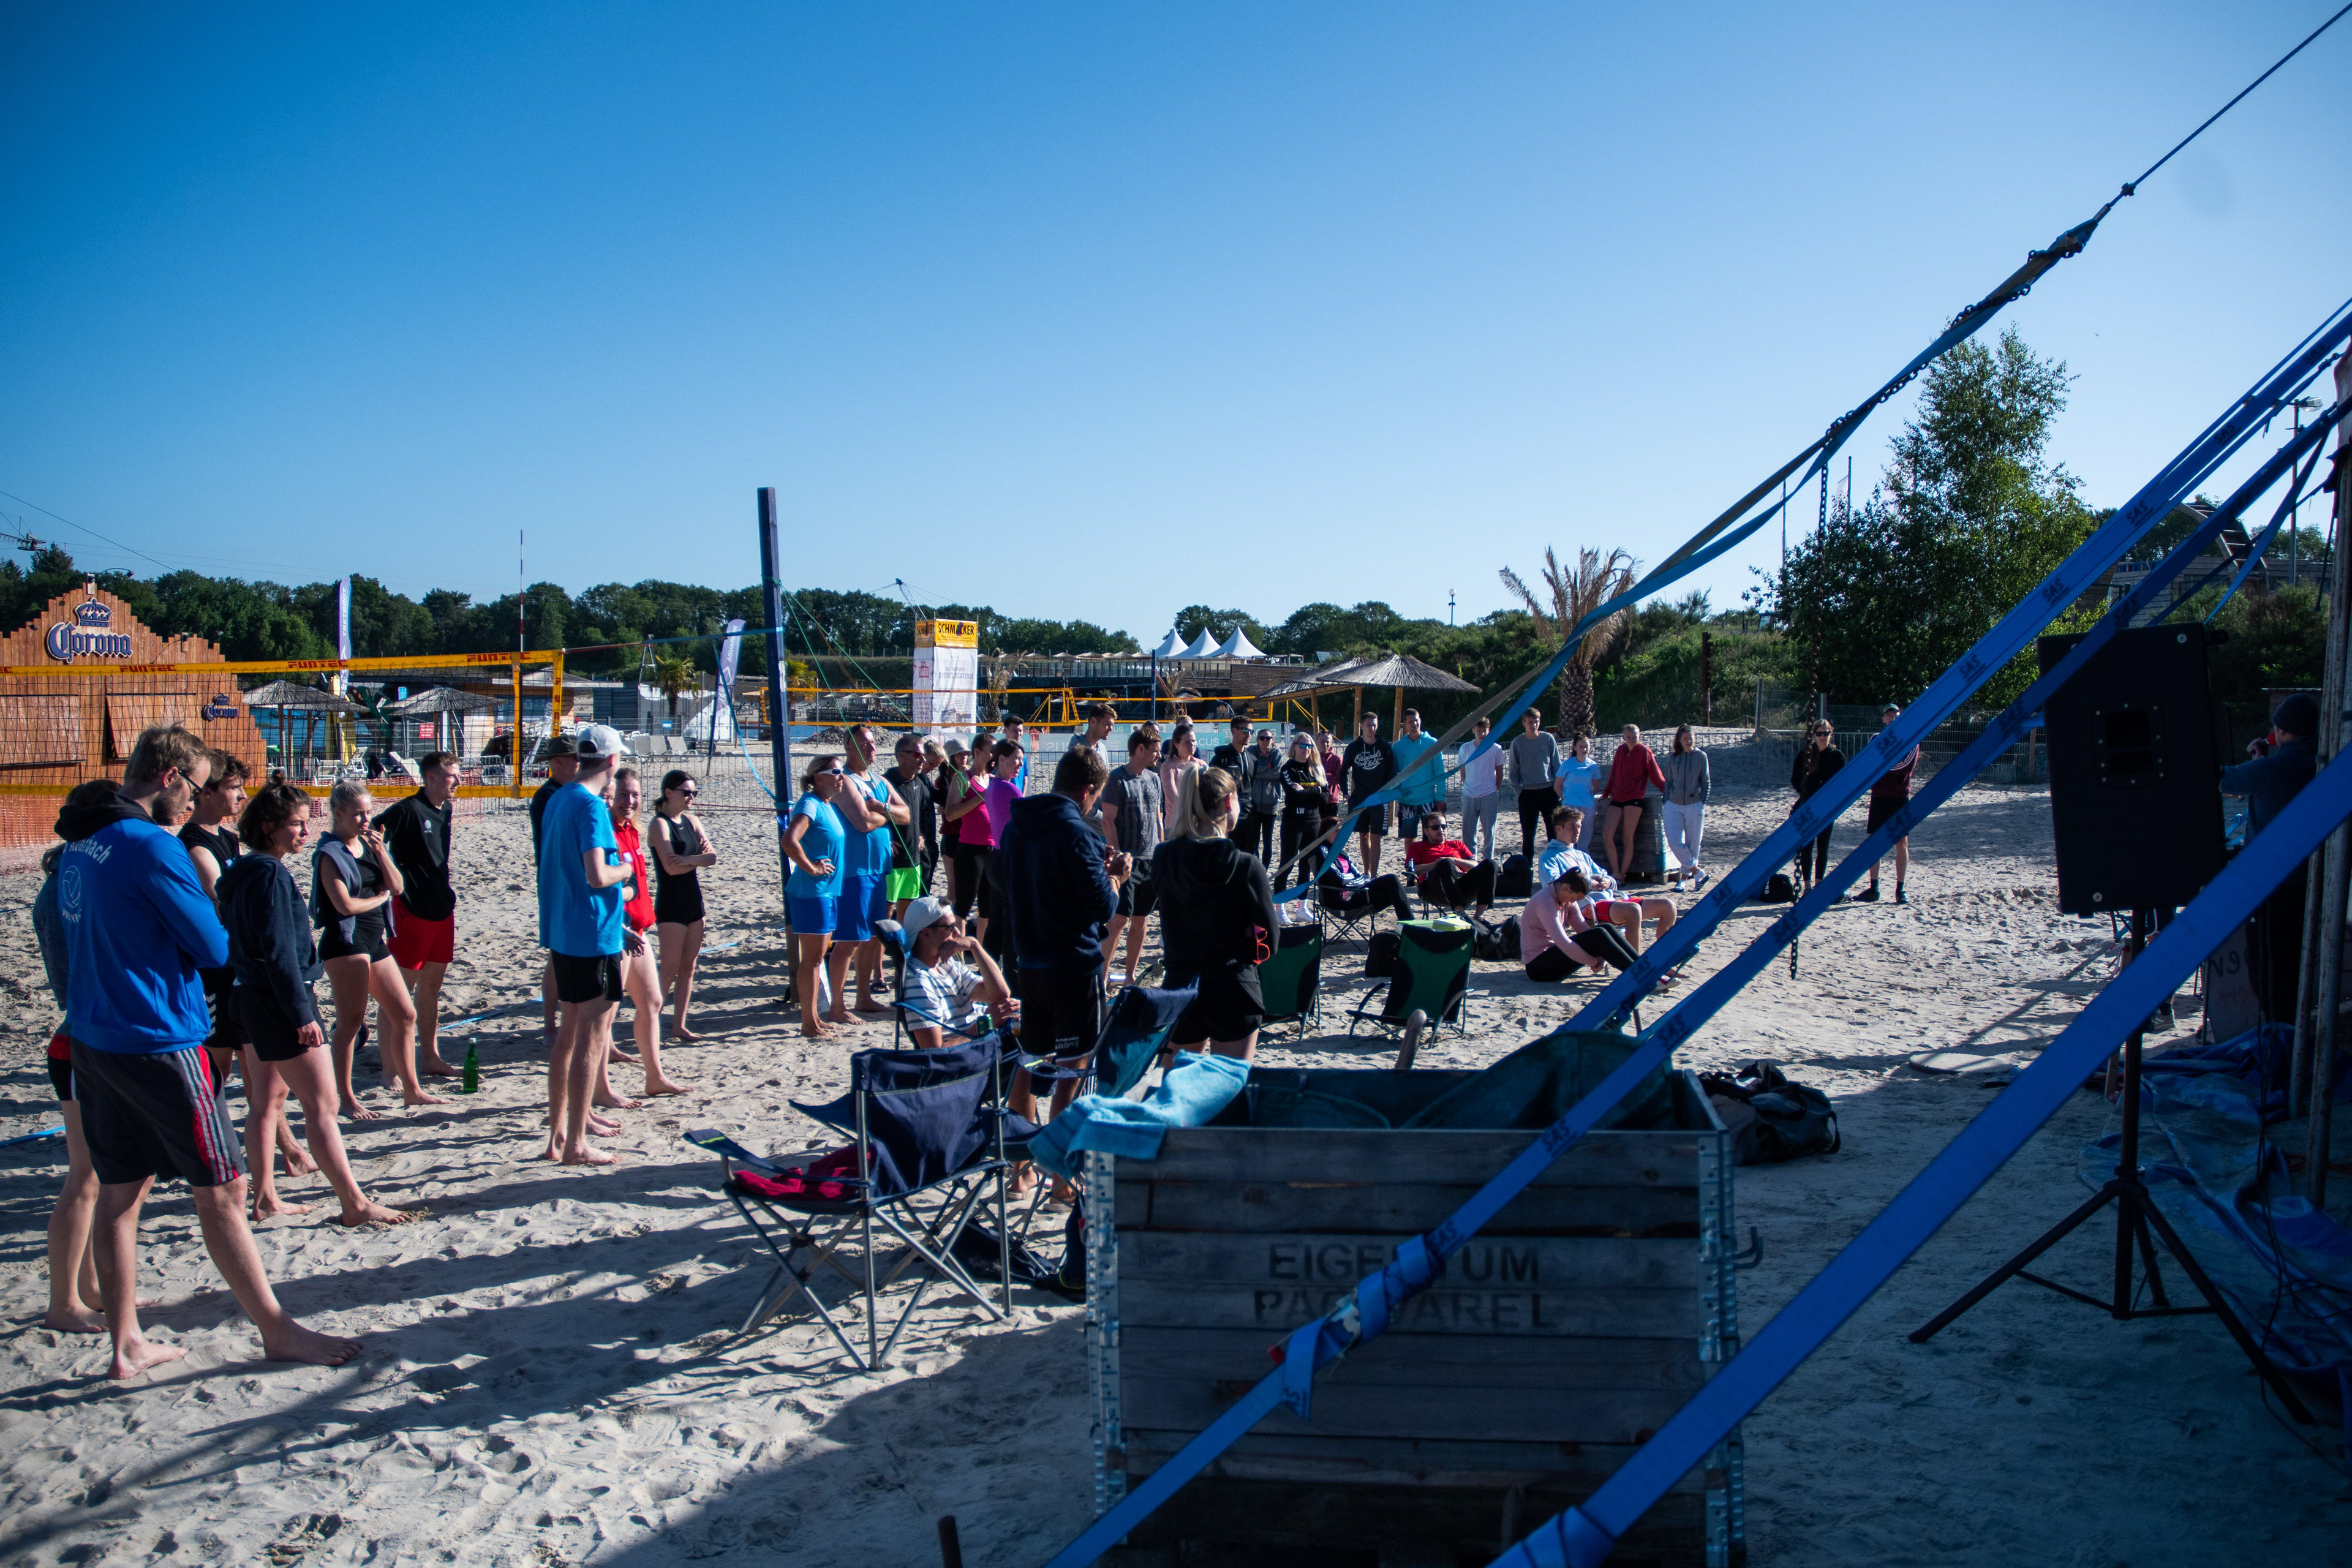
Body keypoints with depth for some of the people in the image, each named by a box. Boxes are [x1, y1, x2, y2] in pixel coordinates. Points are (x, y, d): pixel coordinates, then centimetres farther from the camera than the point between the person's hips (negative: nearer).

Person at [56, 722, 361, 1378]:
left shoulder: (77, 845, 9)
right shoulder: (151, 846, -19)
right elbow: (215, 948, -15)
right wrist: (207, 927, 5)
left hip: (93, 1041, 9)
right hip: (158, 1041, -9)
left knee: (119, 1190, 14)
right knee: (221, 1190, 0)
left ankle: (126, 1344, 21)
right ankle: (277, 1331, 9)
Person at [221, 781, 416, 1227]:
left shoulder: (243, 872, 12)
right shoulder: (270, 875, -18)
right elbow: (278, 951, -22)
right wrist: (302, 1014, -20)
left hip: (253, 999, 11)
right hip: (280, 1003, -11)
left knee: (266, 1101, 16)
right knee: (322, 1106, -7)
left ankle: (264, 1198, 24)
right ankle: (355, 1204, -4)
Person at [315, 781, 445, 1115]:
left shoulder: (371, 845, 14)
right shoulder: (330, 854, -8)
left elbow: (397, 887, 7)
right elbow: (345, 904, -16)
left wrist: (380, 852, -5)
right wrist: (380, 898, 0)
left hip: (376, 940, 8)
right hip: (346, 941, -8)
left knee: (405, 1014, 8)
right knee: (351, 1020, -6)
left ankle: (412, 1089, 18)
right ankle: (346, 1097, 3)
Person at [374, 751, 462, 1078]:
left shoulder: (446, 811, 11)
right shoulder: (406, 811, -13)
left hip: (442, 911, 8)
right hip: (413, 912, -8)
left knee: (431, 986, 14)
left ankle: (430, 1058, 22)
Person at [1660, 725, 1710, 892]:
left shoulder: (1701, 756, 2)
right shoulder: (1672, 758, 7)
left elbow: (1706, 782, 6)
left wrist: (1703, 803, -2)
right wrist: (1666, 802, 6)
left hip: (1694, 805, -2)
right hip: (1674, 805, 2)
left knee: (1692, 843, 1)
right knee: (1674, 842, -10)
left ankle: (1683, 877, 13)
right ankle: (1698, 872, 2)